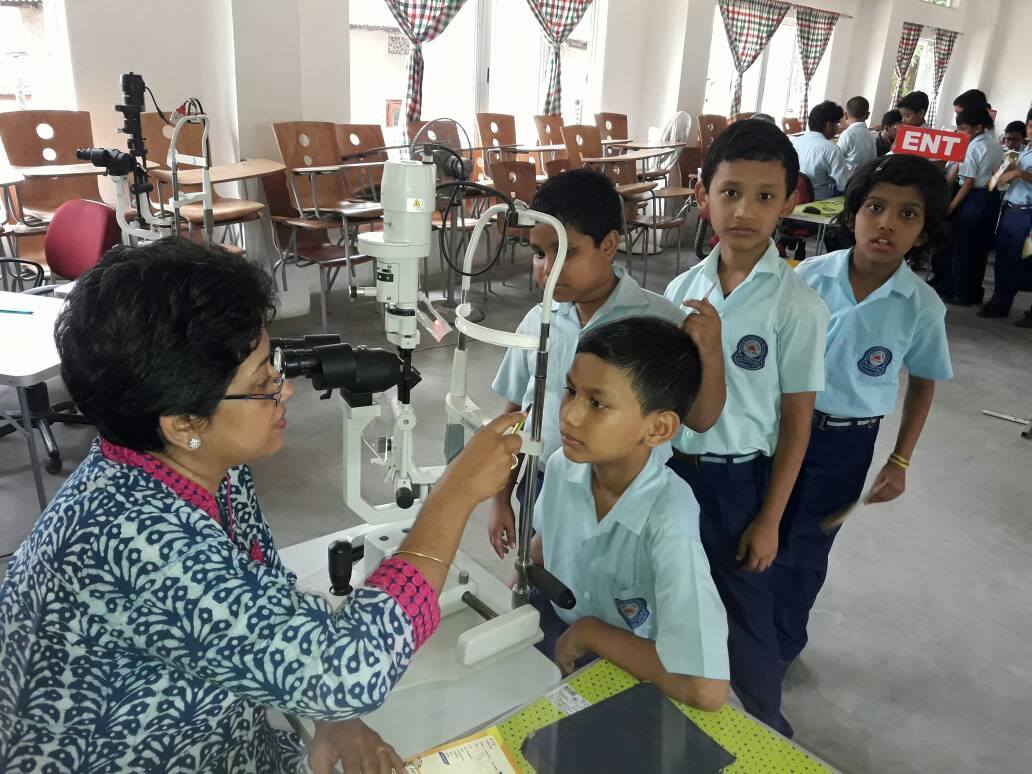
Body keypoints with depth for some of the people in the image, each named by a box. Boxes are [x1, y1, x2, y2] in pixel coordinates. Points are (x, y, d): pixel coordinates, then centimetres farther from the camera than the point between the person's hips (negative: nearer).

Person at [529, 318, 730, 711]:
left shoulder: (669, 523, -34)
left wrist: (588, 632, -25)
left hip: (626, 675, -5)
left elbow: (705, 690, -37)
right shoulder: (563, 465, -15)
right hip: (554, 630, 5)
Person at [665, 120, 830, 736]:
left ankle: (768, 729, 39)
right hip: (671, 467, 4)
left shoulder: (798, 305, -14)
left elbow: (796, 423, -9)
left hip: (737, 479, -4)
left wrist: (769, 520, -7)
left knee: (744, 612, 12)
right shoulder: (683, 288, -2)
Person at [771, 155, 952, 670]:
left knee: (804, 549, 13)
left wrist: (900, 461, 0)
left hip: (847, 442, -1)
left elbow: (923, 383, 2)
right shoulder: (809, 276, -13)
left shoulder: (922, 307, -13)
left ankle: (782, 641, 40)